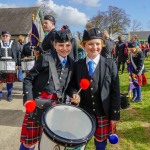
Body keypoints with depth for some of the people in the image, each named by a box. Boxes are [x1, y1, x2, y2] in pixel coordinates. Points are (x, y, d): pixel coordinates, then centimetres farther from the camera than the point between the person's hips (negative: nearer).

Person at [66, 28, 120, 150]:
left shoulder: (110, 64, -4)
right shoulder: (77, 65, 1)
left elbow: (115, 92, -4)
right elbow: (72, 85, 9)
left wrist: (114, 115, -6)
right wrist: (74, 94, -14)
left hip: (103, 114, -1)